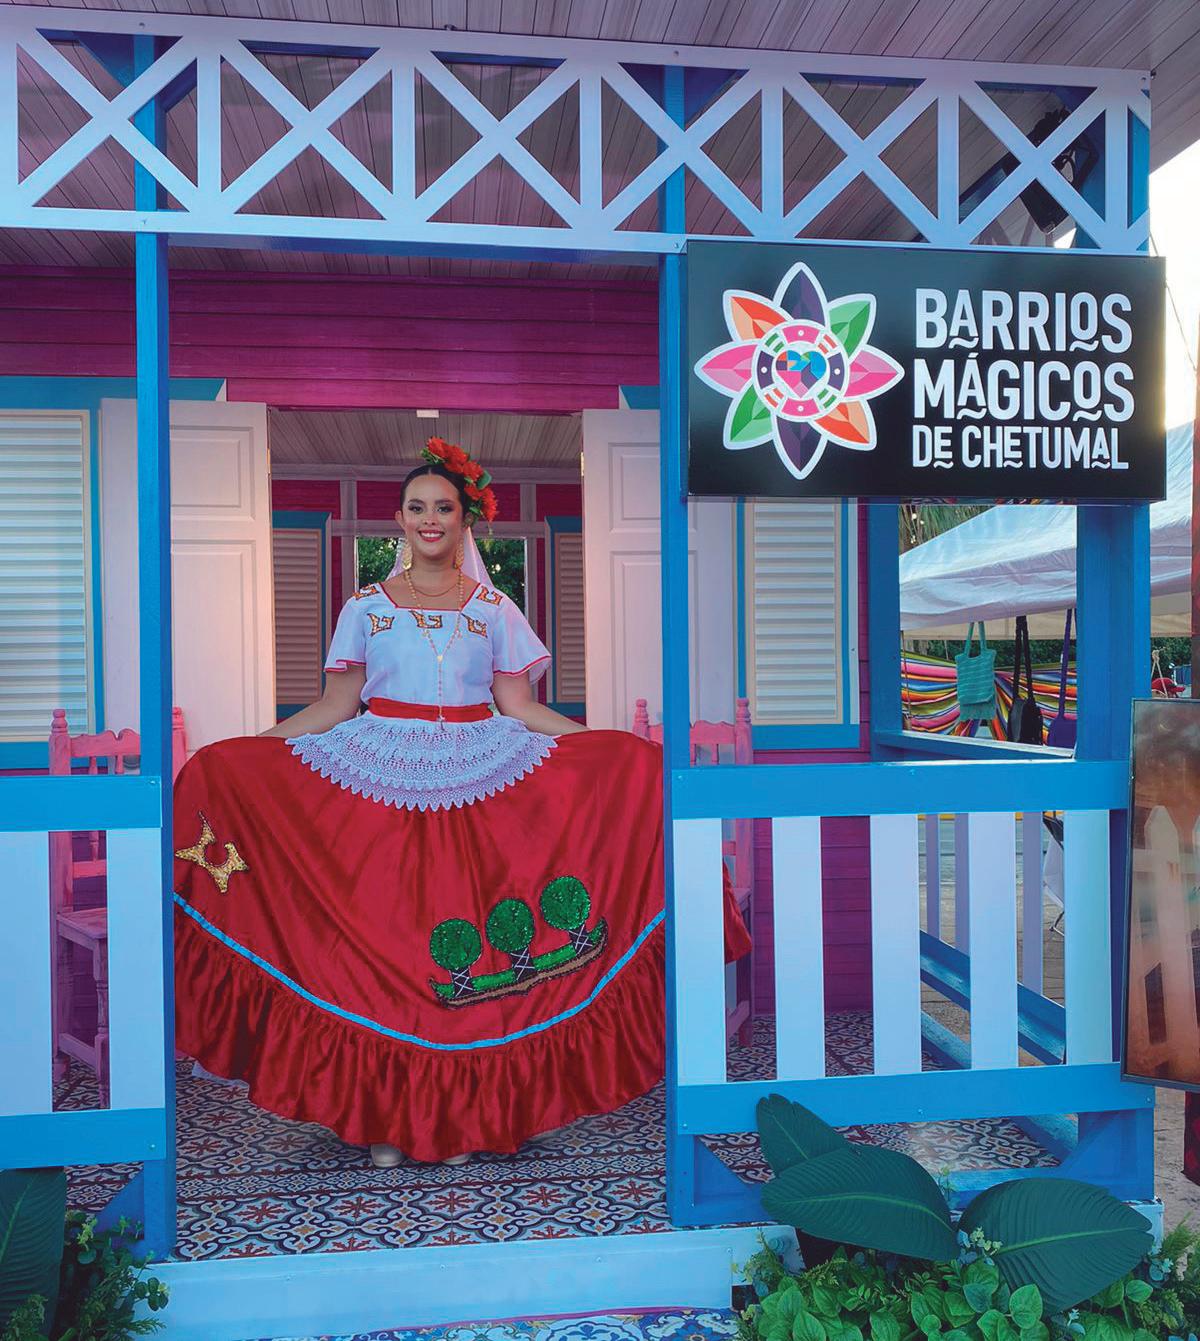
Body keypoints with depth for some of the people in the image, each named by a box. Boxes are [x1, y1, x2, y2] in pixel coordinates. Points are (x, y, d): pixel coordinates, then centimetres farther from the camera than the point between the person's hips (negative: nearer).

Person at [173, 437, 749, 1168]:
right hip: (380, 779, 0)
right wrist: (245, 750, -2)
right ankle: (387, 1115, 11)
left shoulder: (494, 609, 9)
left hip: (477, 781, 0)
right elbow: (335, 706, 7)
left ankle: (461, 1114, 11)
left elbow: (519, 707, 6)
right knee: (383, 933, -4)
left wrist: (610, 748, -3)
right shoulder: (366, 606, 9)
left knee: (467, 938, -3)